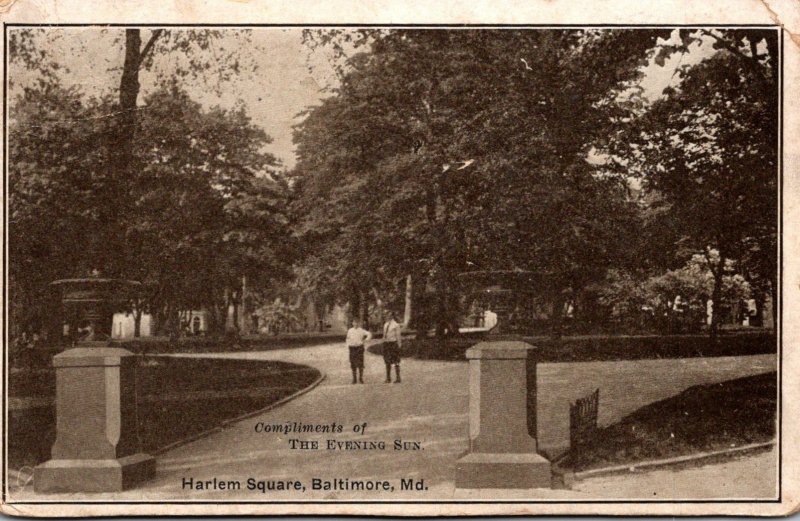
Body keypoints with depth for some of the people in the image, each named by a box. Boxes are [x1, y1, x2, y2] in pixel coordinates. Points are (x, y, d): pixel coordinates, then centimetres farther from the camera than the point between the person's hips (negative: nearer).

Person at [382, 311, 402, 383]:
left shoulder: (396, 325, -7)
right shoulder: (385, 324, 14)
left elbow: (398, 336, -7)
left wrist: (399, 346, -10)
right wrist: (384, 344, 15)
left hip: (393, 344, -7)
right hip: (386, 344, 7)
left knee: (395, 362, -4)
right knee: (387, 362, 9)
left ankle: (398, 378, 1)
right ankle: (388, 378, 15)